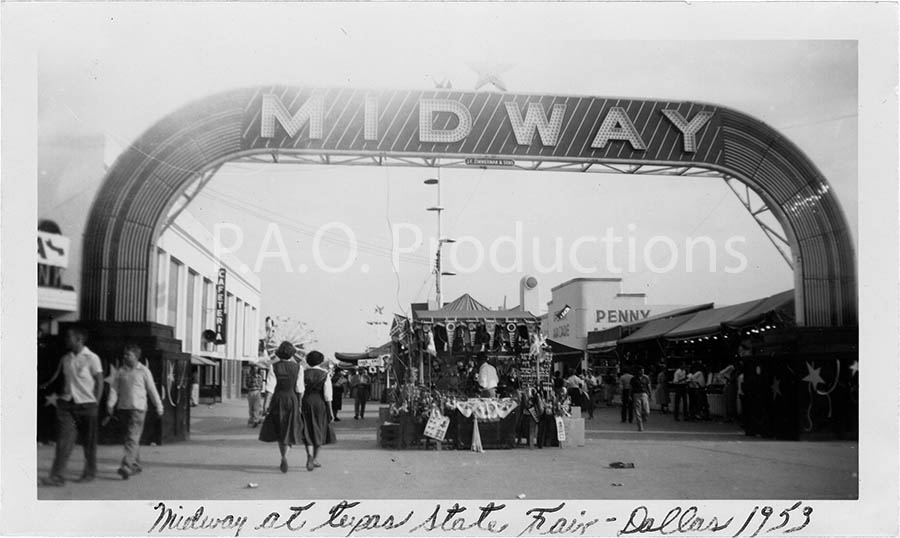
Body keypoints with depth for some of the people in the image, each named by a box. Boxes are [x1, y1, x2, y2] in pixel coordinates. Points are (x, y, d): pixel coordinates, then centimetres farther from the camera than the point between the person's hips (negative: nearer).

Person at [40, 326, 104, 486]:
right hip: (67, 403, 4)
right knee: (64, 440, -7)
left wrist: (95, 402, -6)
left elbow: (99, 381, -4)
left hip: (86, 404, -4)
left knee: (88, 442, 7)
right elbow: (56, 377, 16)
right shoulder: (65, 359, 9)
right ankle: (57, 475, -8)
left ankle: (90, 472, 22)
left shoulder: (92, 358, -6)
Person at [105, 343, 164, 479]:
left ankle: (126, 466, -20)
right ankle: (136, 465, 22)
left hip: (138, 408, -4)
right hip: (123, 408, 4)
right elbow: (114, 389, 5)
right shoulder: (121, 371, 8)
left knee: (132, 438, -13)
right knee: (130, 438, 11)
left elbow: (152, 390, 4)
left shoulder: (144, 371, -1)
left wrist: (158, 407, 8)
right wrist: (110, 406, -7)